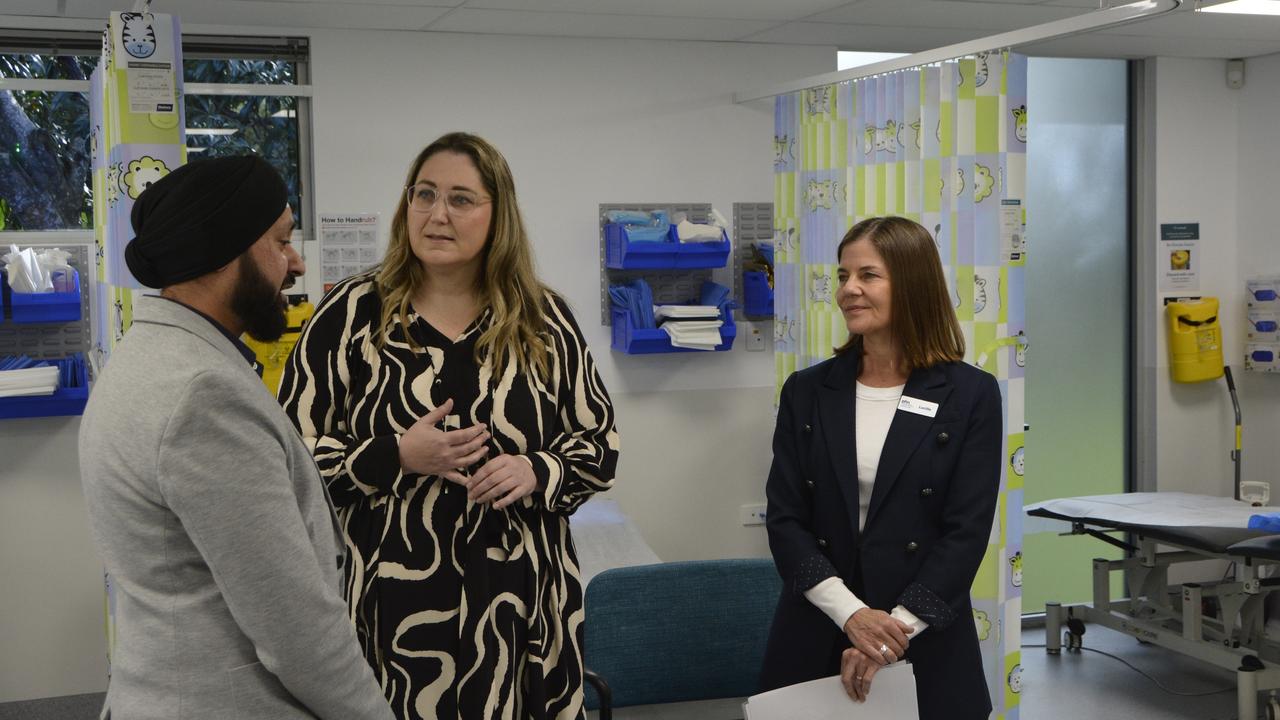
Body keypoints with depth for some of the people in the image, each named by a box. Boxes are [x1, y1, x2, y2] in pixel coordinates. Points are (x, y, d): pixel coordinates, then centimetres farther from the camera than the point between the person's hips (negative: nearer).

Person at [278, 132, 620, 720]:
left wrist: (538, 472, -11)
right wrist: (396, 456, -16)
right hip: (396, 601, -2)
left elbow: (601, 443, 10)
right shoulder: (351, 313, -1)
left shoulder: (544, 320, 5)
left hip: (521, 599, 2)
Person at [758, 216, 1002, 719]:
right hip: (815, 642, 2)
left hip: (925, 651, -2)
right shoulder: (806, 392, 4)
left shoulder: (971, 394, -3)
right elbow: (784, 519, -2)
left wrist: (894, 630, -16)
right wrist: (852, 614, -15)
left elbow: (967, 531, -7)